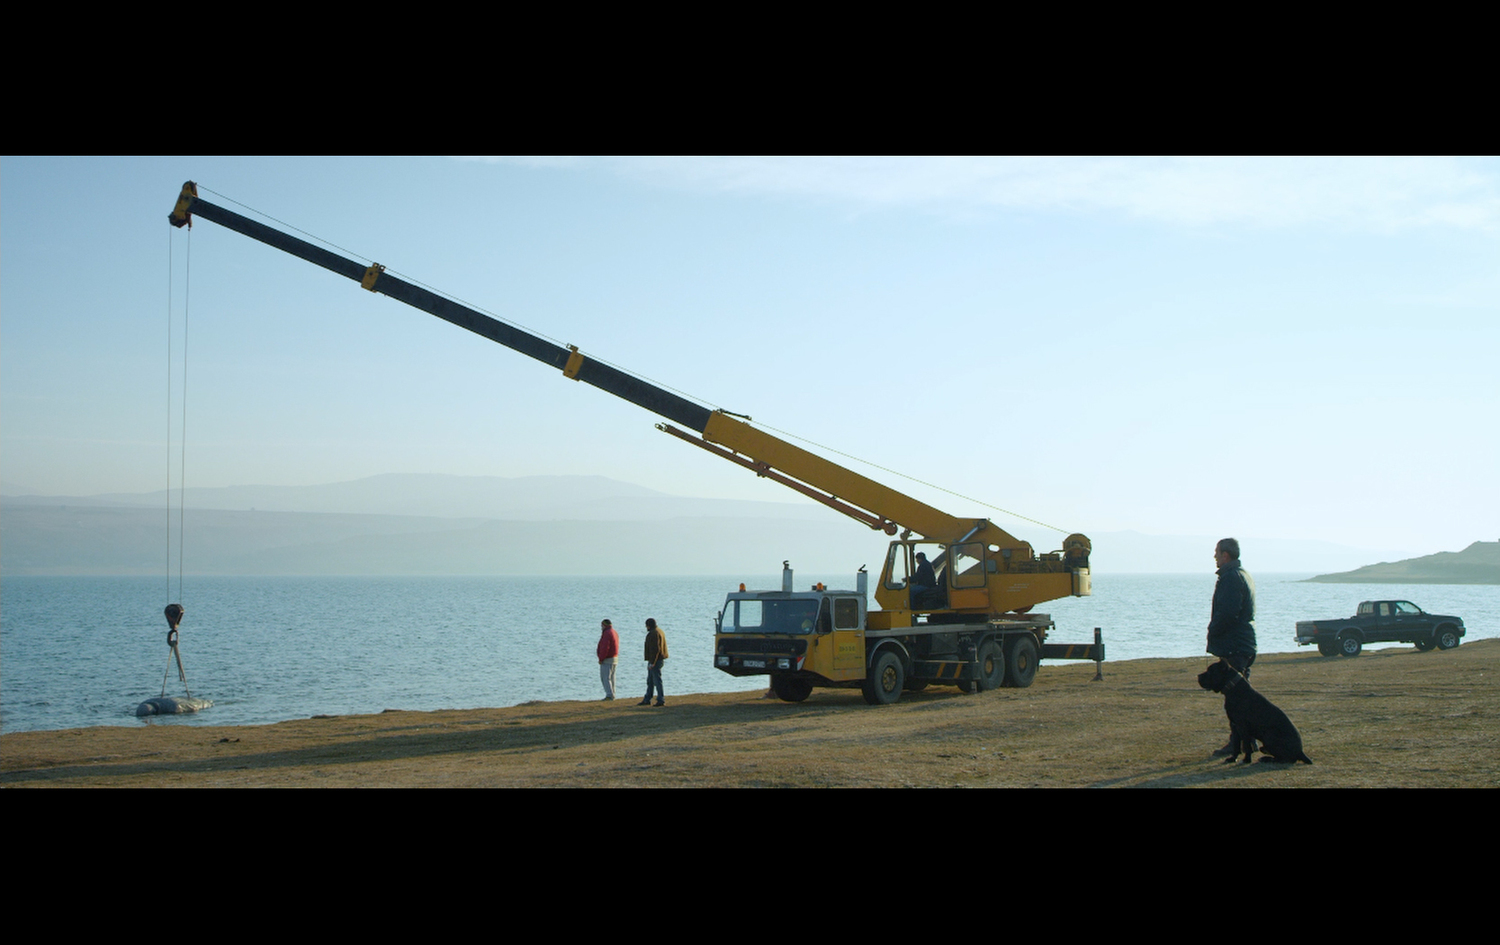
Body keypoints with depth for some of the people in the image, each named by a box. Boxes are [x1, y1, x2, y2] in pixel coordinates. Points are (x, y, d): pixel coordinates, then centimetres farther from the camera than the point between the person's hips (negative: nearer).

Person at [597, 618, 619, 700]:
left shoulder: (607, 634, -16)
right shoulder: (614, 633, 14)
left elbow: (605, 648, -22)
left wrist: (601, 659, -17)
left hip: (607, 660, -10)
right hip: (615, 658, 10)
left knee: (605, 678, -8)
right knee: (611, 678, 12)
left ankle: (609, 695, -13)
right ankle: (612, 695, 13)